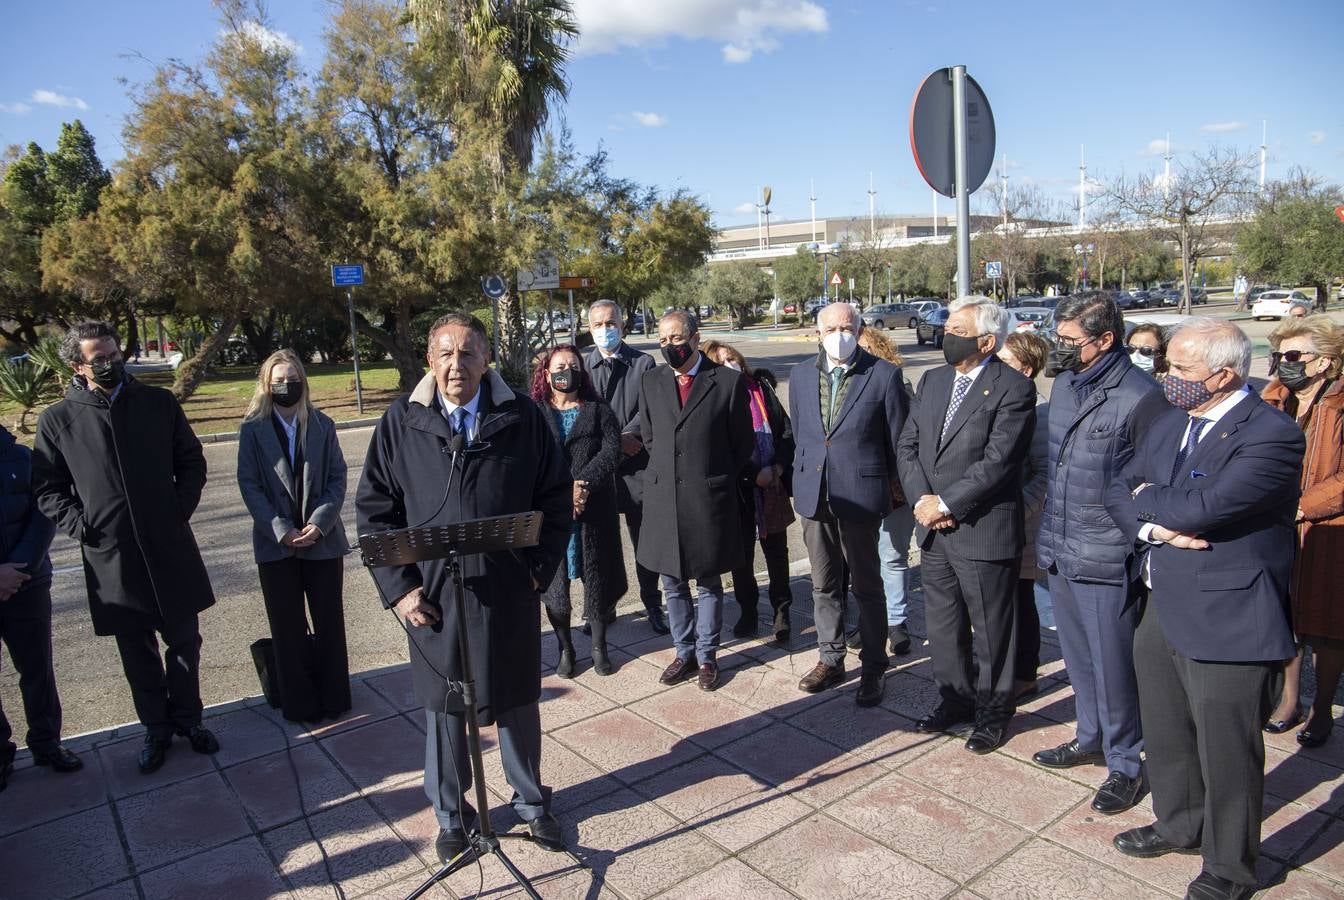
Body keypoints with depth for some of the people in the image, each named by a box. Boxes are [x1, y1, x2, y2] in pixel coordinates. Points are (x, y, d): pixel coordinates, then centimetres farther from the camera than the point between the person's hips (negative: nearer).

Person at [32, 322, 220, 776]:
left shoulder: (159, 403, 1)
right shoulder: (58, 419, -1)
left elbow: (192, 461, 10)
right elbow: (46, 488, 6)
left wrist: (180, 509, 0)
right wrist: (80, 525, -7)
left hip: (171, 549, 1)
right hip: (111, 556, -1)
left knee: (184, 640, 11)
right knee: (138, 652, 11)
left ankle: (187, 718, 29)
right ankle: (156, 727, 28)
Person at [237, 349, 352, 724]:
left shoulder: (322, 426, 3)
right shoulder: (253, 429, 1)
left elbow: (338, 478, 1)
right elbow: (249, 485, -4)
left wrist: (320, 522, -13)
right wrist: (281, 530, -13)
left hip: (323, 539, 1)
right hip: (276, 543, -1)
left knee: (329, 622, 9)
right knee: (288, 628, 8)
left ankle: (334, 698, 22)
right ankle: (299, 703, 20)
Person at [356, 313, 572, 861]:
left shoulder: (523, 418, -4)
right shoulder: (401, 423, -3)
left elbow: (556, 498, 2)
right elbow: (373, 510, 1)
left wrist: (539, 568, -4)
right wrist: (399, 588, -5)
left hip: (510, 595, 0)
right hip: (433, 596, 0)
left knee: (518, 705, 16)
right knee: (443, 710, 15)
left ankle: (530, 802, 40)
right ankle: (451, 815, 38)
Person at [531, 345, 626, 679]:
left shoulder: (599, 411, 8)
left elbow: (611, 452, -5)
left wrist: (582, 485, -17)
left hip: (593, 510, 0)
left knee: (596, 576, 6)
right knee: (553, 580, 5)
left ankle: (599, 646, 22)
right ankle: (565, 648, 20)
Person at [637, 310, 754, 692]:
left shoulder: (729, 382, -6)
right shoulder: (650, 382, 5)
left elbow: (743, 444, 1)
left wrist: (717, 481, 4)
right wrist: (667, 473, 11)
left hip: (710, 499, -3)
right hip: (663, 498, 4)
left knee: (709, 583, 10)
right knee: (672, 582, 13)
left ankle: (707, 657, 25)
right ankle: (685, 653, 29)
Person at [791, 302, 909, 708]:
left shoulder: (884, 375, -7)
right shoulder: (801, 375, 6)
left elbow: (898, 440, -1)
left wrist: (894, 488, 4)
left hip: (861, 495, -4)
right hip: (813, 495, 4)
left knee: (867, 586, 8)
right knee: (824, 585, 15)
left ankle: (873, 668, 22)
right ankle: (830, 659, 30)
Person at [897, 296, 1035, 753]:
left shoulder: (1013, 389, -12)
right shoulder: (932, 381, 9)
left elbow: (997, 462, -19)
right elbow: (907, 445, 7)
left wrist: (945, 503, -17)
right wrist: (922, 499, -7)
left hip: (984, 532, -6)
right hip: (933, 528, 6)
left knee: (992, 630, 11)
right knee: (942, 625, 18)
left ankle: (992, 711, 29)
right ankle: (955, 698, 37)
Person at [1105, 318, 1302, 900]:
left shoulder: (1271, 434, -18)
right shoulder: (1168, 423, 7)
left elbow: (1201, 507, -29)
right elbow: (1119, 491, 6)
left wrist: (1148, 496, -10)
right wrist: (1155, 526, -14)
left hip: (1226, 621, -8)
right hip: (1162, 609, 8)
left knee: (1227, 751, 8)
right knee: (1165, 731, 23)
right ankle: (1179, 823, 46)